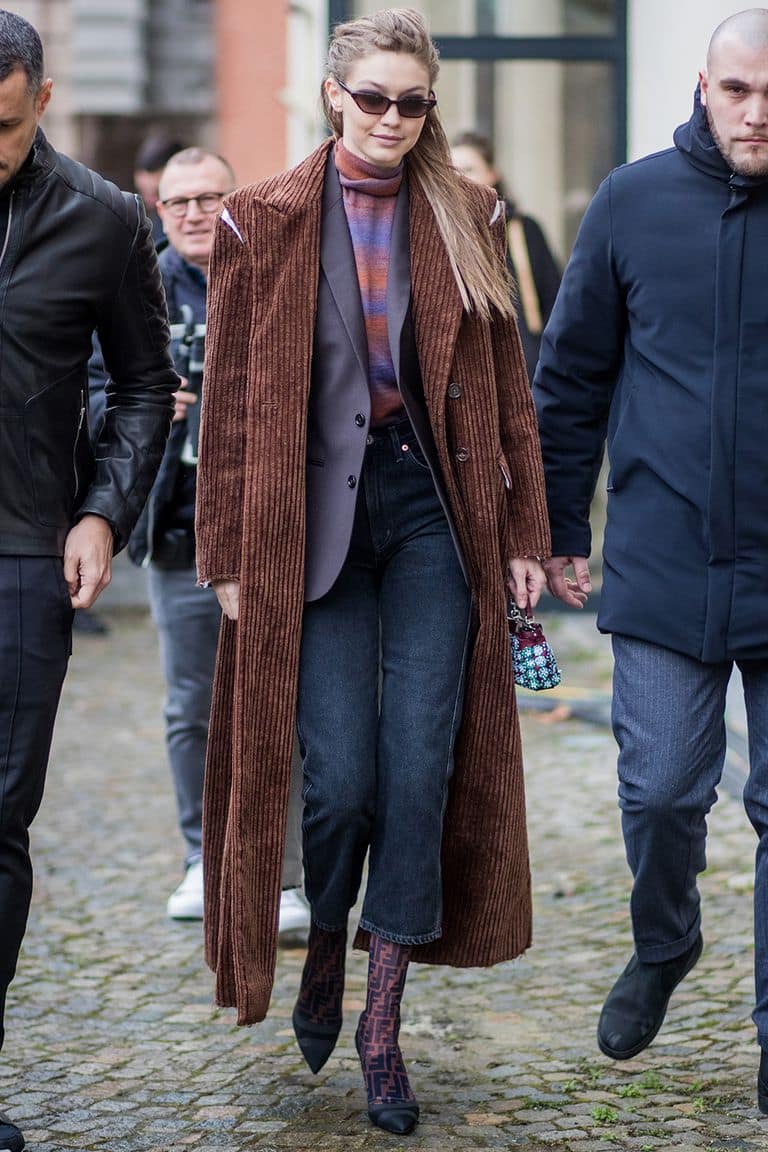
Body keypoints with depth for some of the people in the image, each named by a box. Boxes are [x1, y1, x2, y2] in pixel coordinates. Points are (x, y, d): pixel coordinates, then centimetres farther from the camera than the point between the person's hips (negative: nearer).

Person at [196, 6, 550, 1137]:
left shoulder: (465, 216, 5)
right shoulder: (265, 221, 1)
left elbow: (505, 384, 8)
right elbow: (230, 399, 2)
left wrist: (522, 531, 4)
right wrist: (229, 556, -1)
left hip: (435, 508, 2)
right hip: (314, 519, -1)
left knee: (423, 766, -3)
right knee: (342, 775, -5)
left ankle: (383, 1021, 9)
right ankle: (324, 962, 25)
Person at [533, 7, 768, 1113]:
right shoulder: (634, 202, 2)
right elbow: (573, 375, 10)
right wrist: (561, 530, 10)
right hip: (664, 565, 1)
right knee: (660, 791, 3)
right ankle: (663, 948, 33)